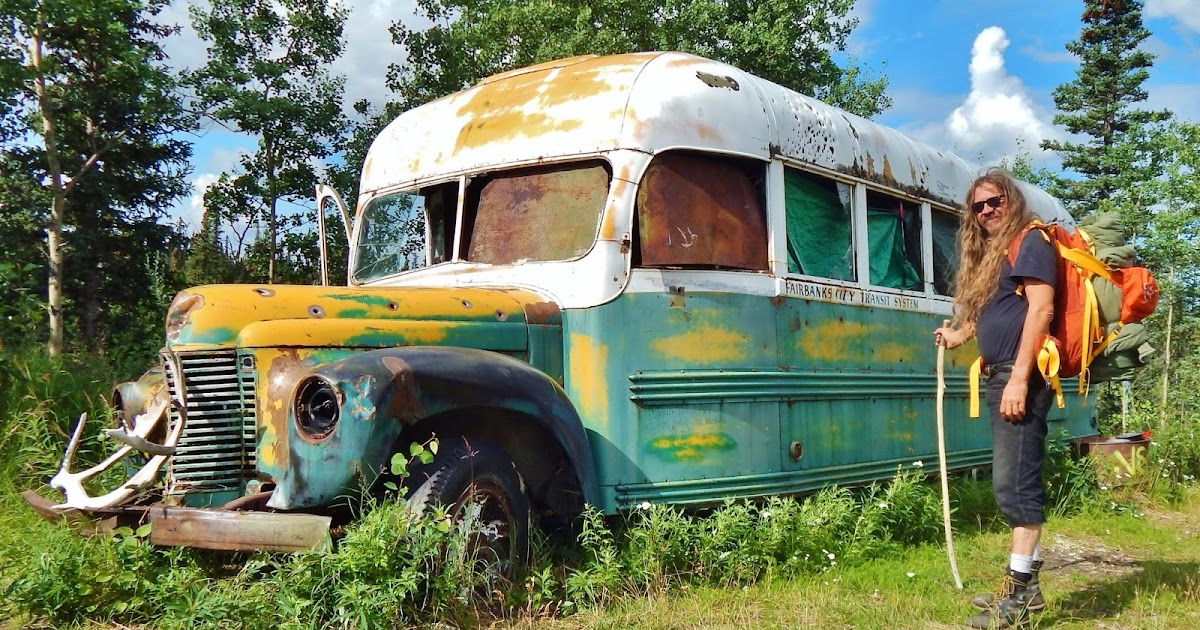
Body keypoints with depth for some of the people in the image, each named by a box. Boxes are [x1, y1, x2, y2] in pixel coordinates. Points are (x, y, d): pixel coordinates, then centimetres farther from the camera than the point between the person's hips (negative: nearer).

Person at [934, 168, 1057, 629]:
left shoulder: (1031, 242, -5)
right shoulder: (990, 253, 22)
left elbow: (1041, 308, -17)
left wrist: (1020, 378, -23)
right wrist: (960, 335, 19)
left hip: (1023, 375, -10)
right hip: (999, 377, 10)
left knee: (1013, 481, -12)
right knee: (1015, 481, 12)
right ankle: (1026, 584, 19)